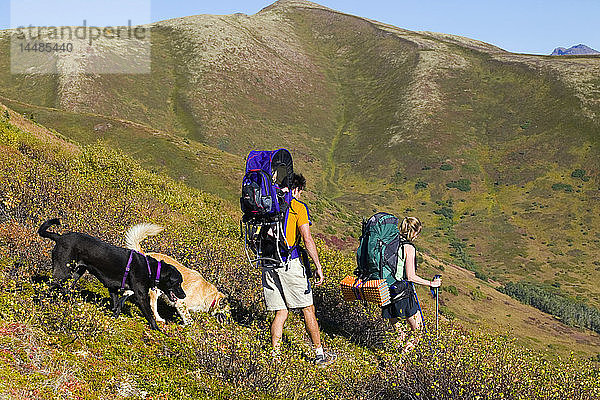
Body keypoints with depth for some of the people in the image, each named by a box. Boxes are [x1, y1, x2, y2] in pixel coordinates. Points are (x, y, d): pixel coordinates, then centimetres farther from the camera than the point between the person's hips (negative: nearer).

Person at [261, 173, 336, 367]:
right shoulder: (298, 207, -3)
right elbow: (307, 239, -12)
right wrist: (318, 267, -9)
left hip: (268, 263, 5)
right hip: (290, 263, -5)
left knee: (281, 312, 12)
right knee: (308, 309, 6)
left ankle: (274, 354, 7)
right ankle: (319, 354, 12)